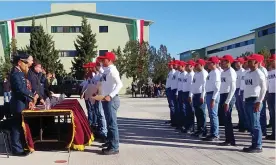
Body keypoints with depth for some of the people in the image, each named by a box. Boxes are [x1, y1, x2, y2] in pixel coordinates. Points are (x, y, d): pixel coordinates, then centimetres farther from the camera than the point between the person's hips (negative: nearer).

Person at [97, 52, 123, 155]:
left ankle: (114, 147, -1)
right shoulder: (106, 70, 13)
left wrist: (110, 96, -30)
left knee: (112, 123, -6)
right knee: (109, 123, 17)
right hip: (106, 99, 10)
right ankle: (110, 143, 28)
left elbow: (119, 84, -25)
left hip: (111, 100, -10)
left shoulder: (112, 70, -15)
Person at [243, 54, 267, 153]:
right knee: (251, 125, 12)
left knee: (255, 125, -6)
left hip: (254, 101, -8)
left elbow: (264, 88, -13)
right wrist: (245, 100, 14)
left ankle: (258, 146, 0)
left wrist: (259, 102, -17)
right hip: (247, 101, 8)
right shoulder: (247, 73, 15)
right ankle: (254, 144, 19)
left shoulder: (259, 74, -8)